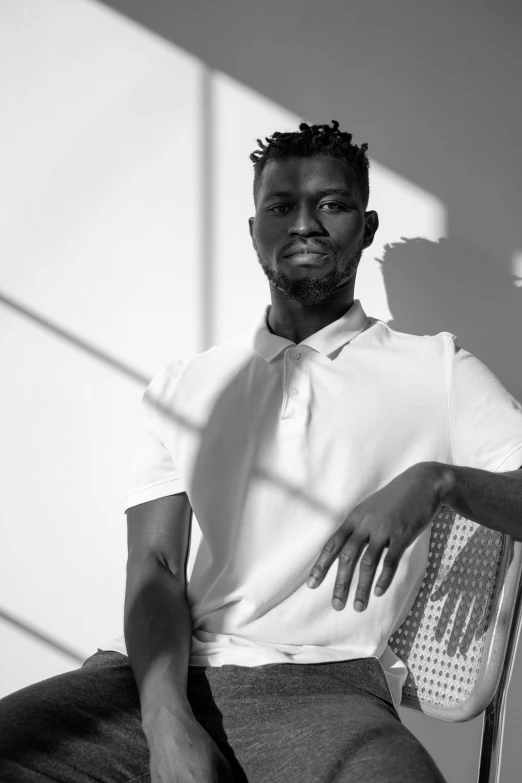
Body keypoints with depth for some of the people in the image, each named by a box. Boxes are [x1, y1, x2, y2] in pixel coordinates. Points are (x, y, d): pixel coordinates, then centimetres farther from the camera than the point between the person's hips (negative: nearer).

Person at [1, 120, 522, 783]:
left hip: (322, 682, -2)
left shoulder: (436, 370, 11)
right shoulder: (184, 386, 15)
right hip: (163, 673, 3)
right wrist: (168, 725, -11)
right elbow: (155, 566, 7)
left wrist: (437, 479, -18)